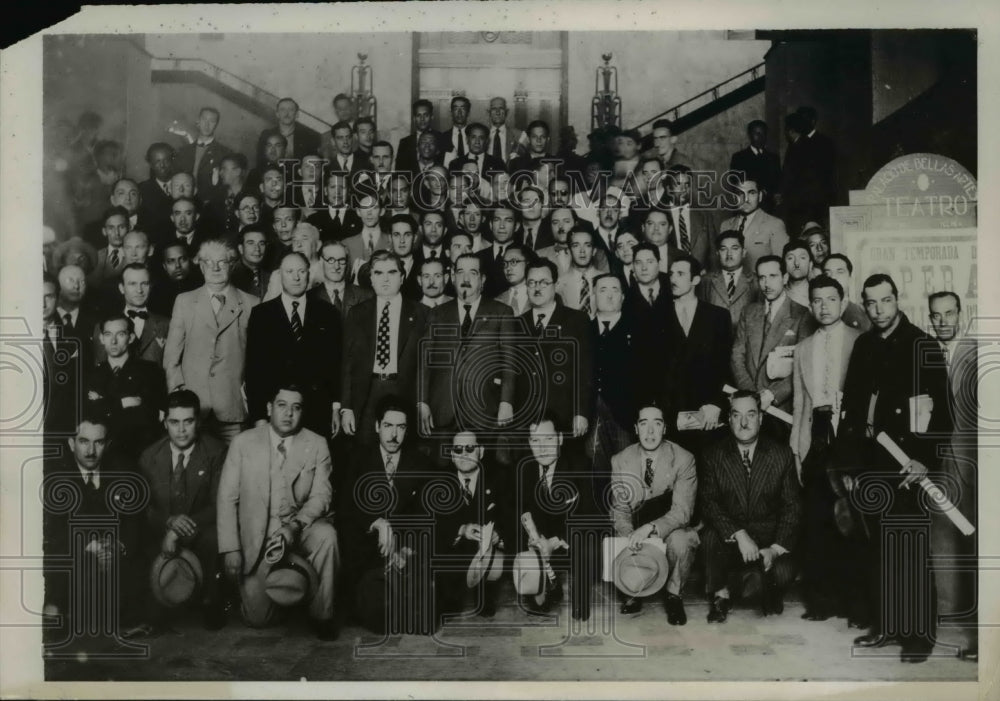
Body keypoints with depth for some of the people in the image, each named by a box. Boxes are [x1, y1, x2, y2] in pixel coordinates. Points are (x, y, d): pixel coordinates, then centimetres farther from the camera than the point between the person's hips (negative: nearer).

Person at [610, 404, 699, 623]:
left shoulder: (683, 459, -9)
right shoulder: (620, 461, -1)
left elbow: (682, 510, -17)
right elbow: (619, 509, 0)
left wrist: (650, 528, -35)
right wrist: (630, 537, -23)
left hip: (670, 531, -2)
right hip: (635, 534, 2)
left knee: (679, 540, -35)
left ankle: (673, 594, -5)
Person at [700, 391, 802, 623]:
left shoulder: (782, 454, 2)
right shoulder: (713, 455, 1)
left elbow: (792, 506, 0)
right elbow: (708, 503, -9)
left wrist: (776, 548, -15)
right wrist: (739, 534, -24)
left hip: (769, 539, 0)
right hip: (729, 541, 0)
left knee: (783, 573, -30)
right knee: (710, 533, -33)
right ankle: (720, 594, -9)